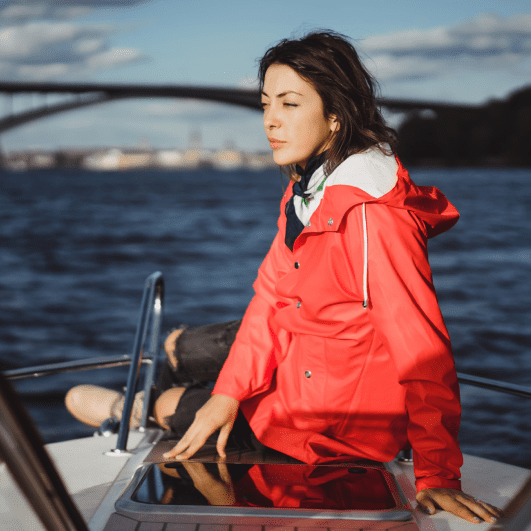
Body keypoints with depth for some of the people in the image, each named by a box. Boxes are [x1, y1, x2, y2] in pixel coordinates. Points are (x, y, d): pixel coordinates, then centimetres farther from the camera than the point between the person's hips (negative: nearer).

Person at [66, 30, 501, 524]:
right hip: (293, 366, 8)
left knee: (172, 406, 6)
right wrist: (229, 392, -12)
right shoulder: (308, 187, 0)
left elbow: (424, 351, -30)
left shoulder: (372, 213, -31)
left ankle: (150, 412, 38)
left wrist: (437, 476, -27)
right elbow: (272, 294, -2)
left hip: (335, 424, -8)